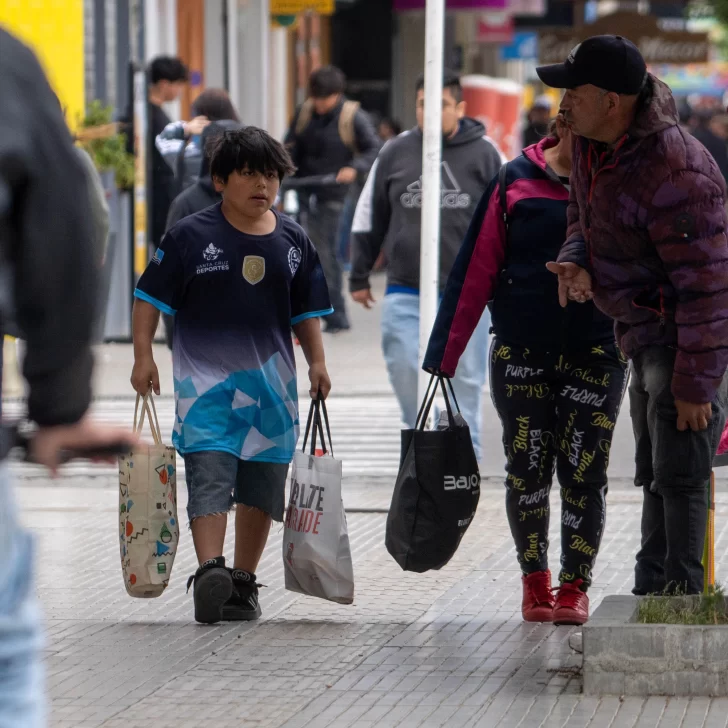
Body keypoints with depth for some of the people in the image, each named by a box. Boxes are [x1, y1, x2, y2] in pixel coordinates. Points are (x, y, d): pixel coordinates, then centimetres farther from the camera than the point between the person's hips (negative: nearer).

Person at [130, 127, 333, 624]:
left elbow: (306, 312, 16)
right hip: (206, 377, -4)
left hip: (271, 379, 4)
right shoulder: (191, 236, -3)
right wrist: (143, 356, -8)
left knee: (261, 486, 8)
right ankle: (209, 571, -29)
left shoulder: (292, 240, 8)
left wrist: (317, 362, 5)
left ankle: (243, 583, 19)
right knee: (209, 473, -18)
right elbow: (150, 299, 0)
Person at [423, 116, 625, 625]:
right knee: (528, 469, 7)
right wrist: (444, 354, -1)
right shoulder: (516, 183, -2)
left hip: (596, 355, 0)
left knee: (584, 473, 1)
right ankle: (536, 582, 19)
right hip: (522, 354, 0)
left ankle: (575, 587, 10)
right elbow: (475, 273, -1)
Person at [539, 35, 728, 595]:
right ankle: (652, 595, 29)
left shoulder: (675, 172, -31)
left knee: (680, 475, -10)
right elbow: (584, 217, 18)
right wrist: (576, 262, -6)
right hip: (646, 337, 10)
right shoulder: (590, 145, -1)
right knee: (654, 474, 18)